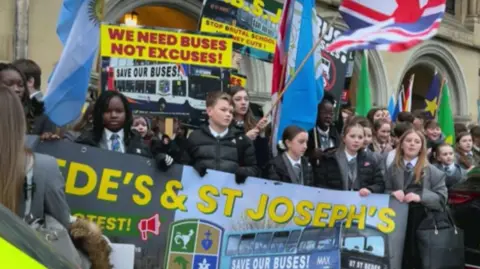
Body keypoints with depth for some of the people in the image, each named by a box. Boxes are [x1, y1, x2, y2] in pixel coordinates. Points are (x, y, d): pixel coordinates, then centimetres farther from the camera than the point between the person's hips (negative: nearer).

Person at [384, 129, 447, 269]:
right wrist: (392, 194, -12)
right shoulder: (392, 169, 13)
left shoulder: (432, 171, 6)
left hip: (423, 221, -2)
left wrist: (420, 197, -17)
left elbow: (442, 197, -2)